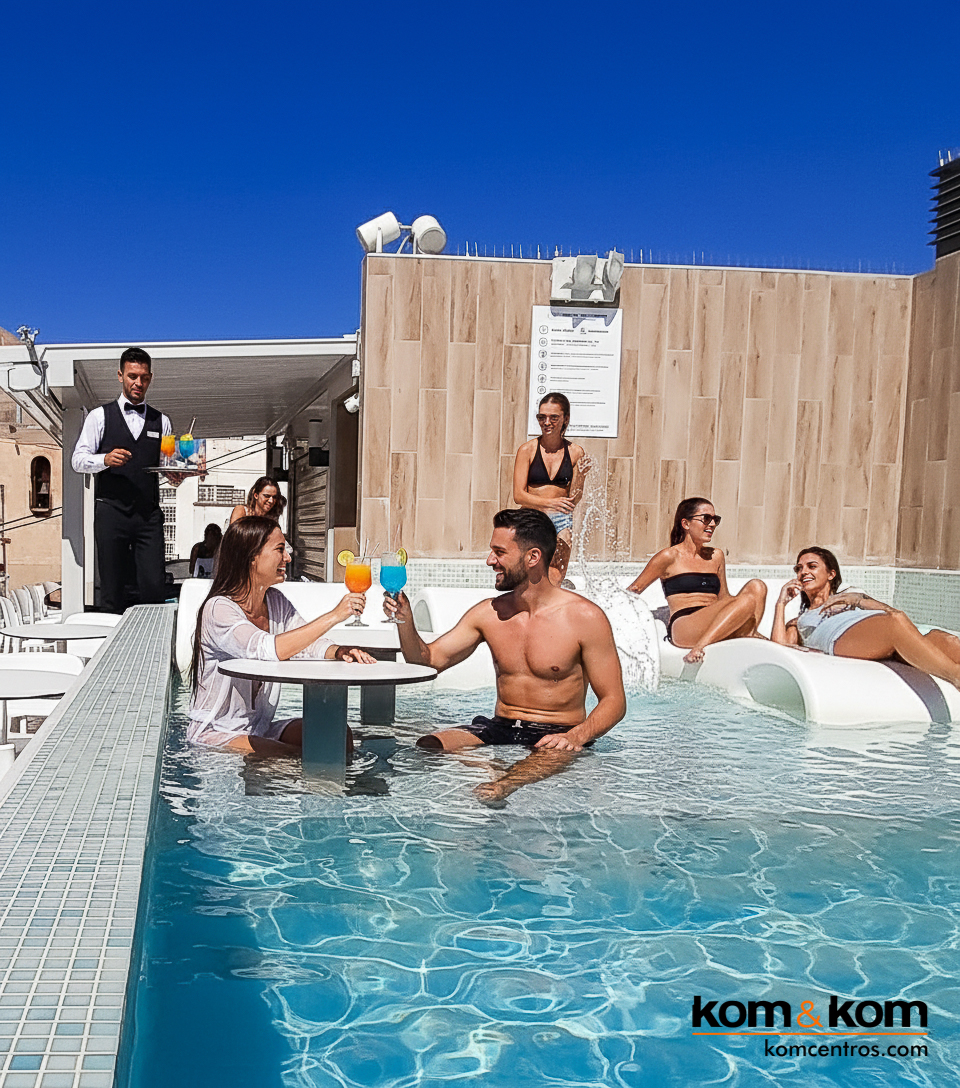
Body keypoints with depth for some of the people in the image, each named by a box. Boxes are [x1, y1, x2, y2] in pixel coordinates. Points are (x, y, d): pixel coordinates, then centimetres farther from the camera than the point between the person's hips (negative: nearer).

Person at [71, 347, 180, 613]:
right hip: (111, 511, -1)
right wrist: (106, 459, -17)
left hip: (149, 514, 2)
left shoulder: (161, 421, 16)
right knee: (112, 589, 0)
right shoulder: (100, 416, 9)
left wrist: (176, 477, -9)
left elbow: (170, 467, 14)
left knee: (154, 586, -7)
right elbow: (77, 459, 2)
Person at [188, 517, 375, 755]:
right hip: (215, 735, -7)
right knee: (294, 758, -32)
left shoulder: (276, 602, 7)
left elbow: (309, 643, -2)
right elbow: (267, 649, -35)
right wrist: (334, 615, -34)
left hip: (260, 730, 7)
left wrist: (339, 652, -26)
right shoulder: (218, 609, -19)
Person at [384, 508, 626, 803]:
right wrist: (405, 621, -8)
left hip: (556, 734, -5)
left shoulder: (584, 617, -7)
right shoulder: (488, 613, 8)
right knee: (428, 746, -23)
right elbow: (429, 660, 11)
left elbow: (614, 700, -6)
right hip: (499, 729, 5)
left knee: (549, 757, -41)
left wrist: (577, 736, -24)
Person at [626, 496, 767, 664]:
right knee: (748, 600, -27)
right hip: (682, 628, -6)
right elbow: (633, 589, 10)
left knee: (757, 586, -14)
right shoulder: (670, 557, 5)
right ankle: (699, 648, -30)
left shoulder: (716, 556, 23)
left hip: (719, 630, 6)